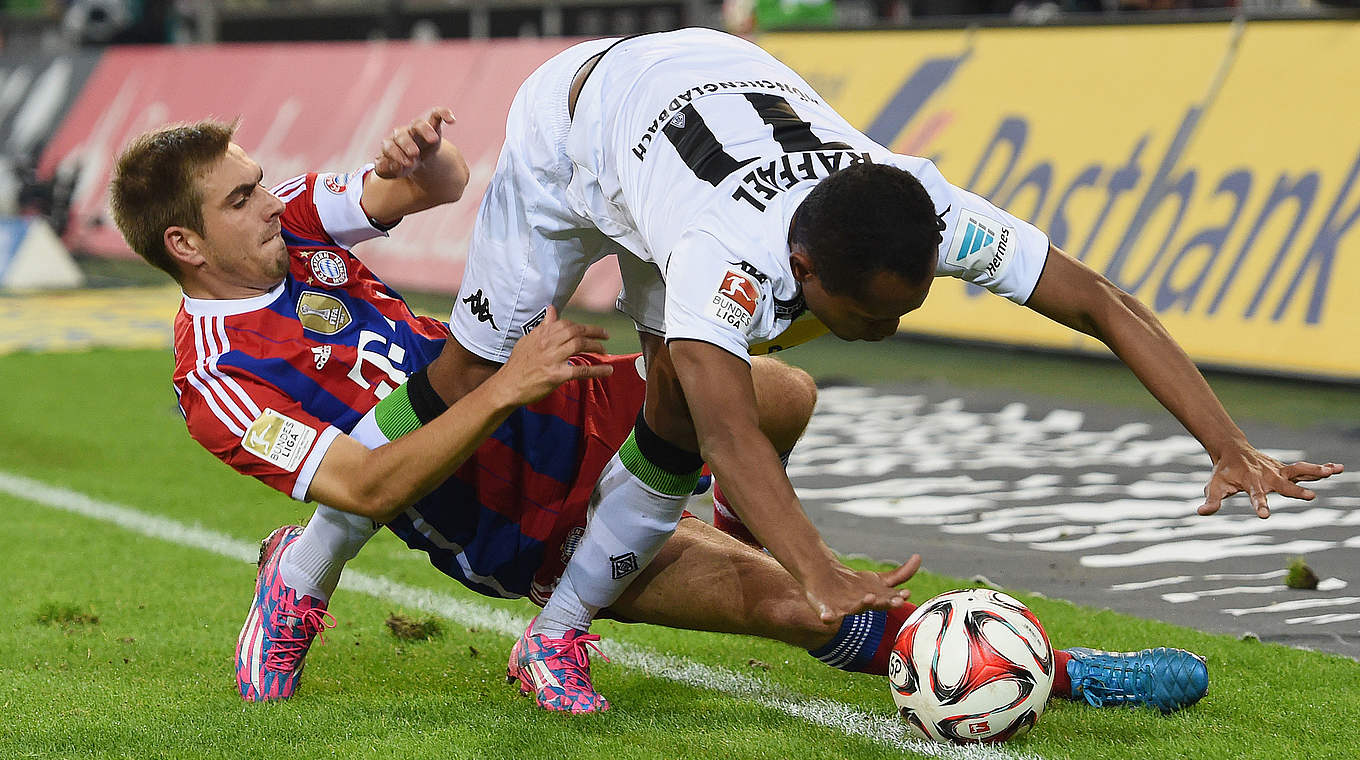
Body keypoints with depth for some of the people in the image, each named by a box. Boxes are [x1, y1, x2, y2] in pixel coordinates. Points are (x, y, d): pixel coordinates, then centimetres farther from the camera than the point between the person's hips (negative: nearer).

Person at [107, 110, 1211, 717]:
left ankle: (738, 527, 26)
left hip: (552, 404, 7)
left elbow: (443, 190, -2)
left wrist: (425, 165, -28)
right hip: (518, 531, -6)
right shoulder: (221, 385, -19)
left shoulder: (291, 226, 1)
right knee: (780, 600, -17)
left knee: (782, 398, -8)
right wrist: (504, 391, -37)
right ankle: (1055, 676, -14)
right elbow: (362, 486, -30)